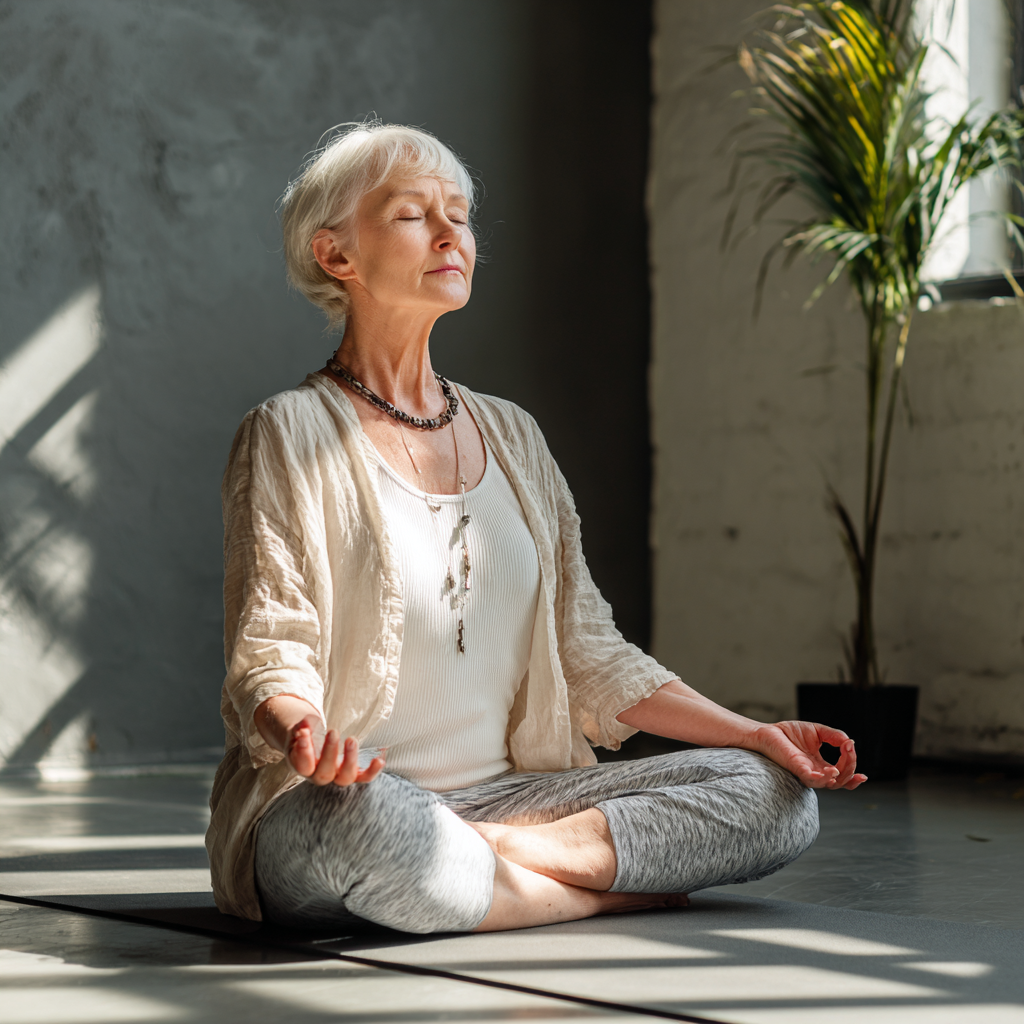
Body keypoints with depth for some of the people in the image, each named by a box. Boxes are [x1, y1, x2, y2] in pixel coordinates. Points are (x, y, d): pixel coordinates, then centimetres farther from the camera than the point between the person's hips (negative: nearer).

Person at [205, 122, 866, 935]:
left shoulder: (510, 435, 17)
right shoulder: (290, 434, -1)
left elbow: (588, 654, 17)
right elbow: (268, 656, -9)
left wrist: (756, 734, 6)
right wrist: (303, 734, -34)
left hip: (504, 794, 6)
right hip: (342, 799, -5)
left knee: (777, 793, -11)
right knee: (360, 821, -42)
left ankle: (506, 849, -20)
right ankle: (610, 885, -20)